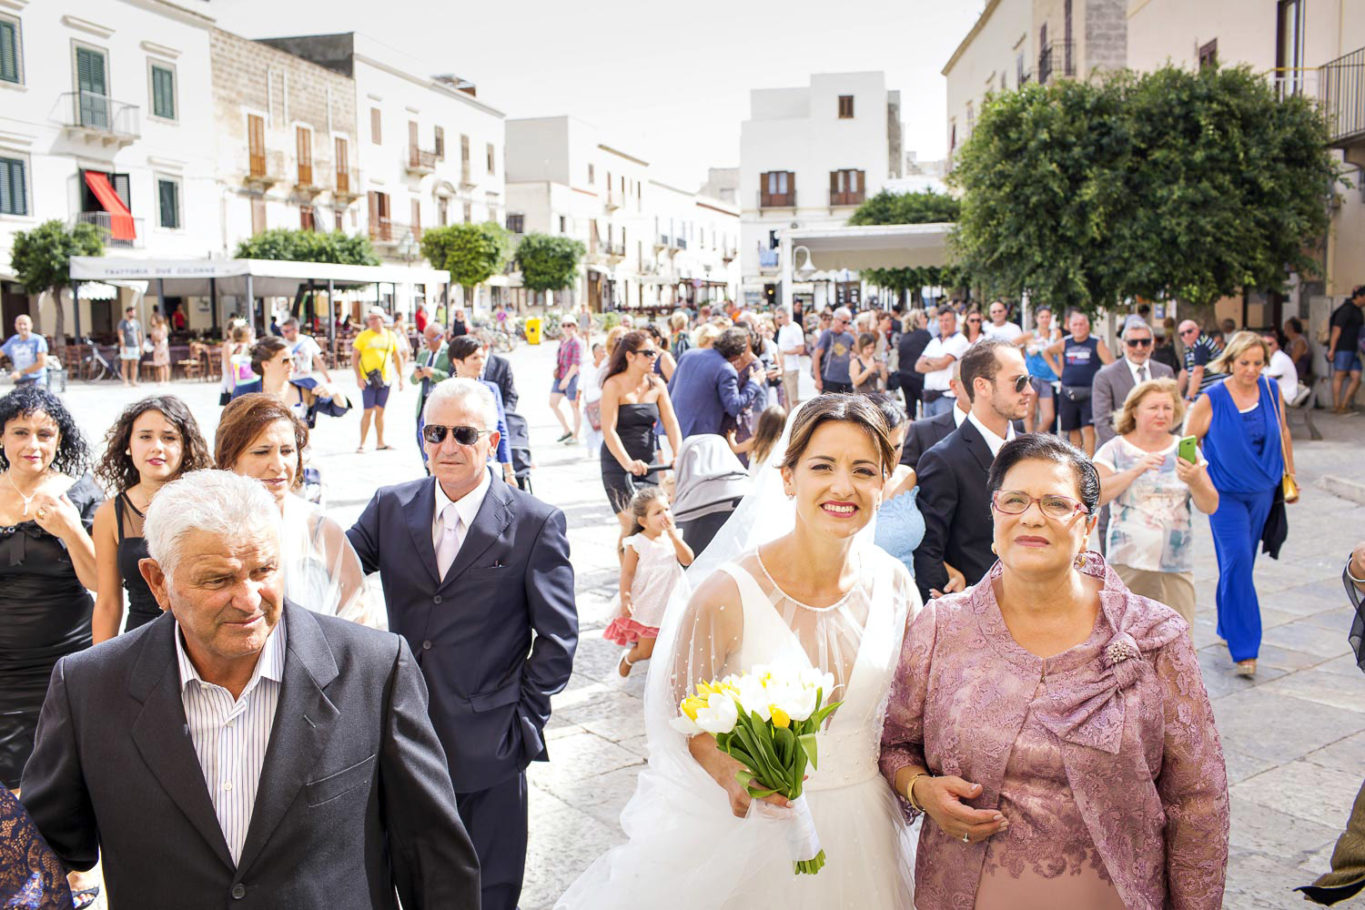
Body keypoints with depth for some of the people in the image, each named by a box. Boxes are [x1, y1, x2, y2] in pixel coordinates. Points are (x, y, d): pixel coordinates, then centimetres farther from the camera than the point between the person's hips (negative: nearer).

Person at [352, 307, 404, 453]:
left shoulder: (390, 336, 9)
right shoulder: (363, 336, 0)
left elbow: (397, 357, 16)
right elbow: (354, 357, 0)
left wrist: (400, 378, 11)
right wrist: (358, 377, -10)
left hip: (385, 379, 3)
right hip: (368, 379, -3)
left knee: (380, 411, 9)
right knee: (368, 411, -6)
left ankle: (380, 442, 15)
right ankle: (361, 444, -1)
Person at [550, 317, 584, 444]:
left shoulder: (576, 343, -12)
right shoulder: (562, 341, 12)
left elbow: (577, 363, -18)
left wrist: (567, 378, -22)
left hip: (572, 377, -8)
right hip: (560, 377, 8)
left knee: (574, 406, 2)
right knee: (552, 403, 6)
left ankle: (575, 436, 13)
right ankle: (567, 431, 18)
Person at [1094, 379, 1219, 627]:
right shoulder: (1115, 449, 3)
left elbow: (1210, 506, 5)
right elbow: (1096, 495, -11)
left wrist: (1195, 481, -16)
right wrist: (1135, 471, -20)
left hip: (1176, 564, 2)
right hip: (1127, 562, -2)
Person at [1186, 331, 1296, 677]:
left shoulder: (1271, 390, -1)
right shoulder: (1211, 400, -13)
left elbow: (1283, 433, 13)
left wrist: (1289, 473, 17)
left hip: (1262, 492, 4)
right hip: (1226, 493, -4)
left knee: (1240, 564, 14)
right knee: (1238, 562, -12)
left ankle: (1228, 628, 33)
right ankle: (1244, 649, -9)